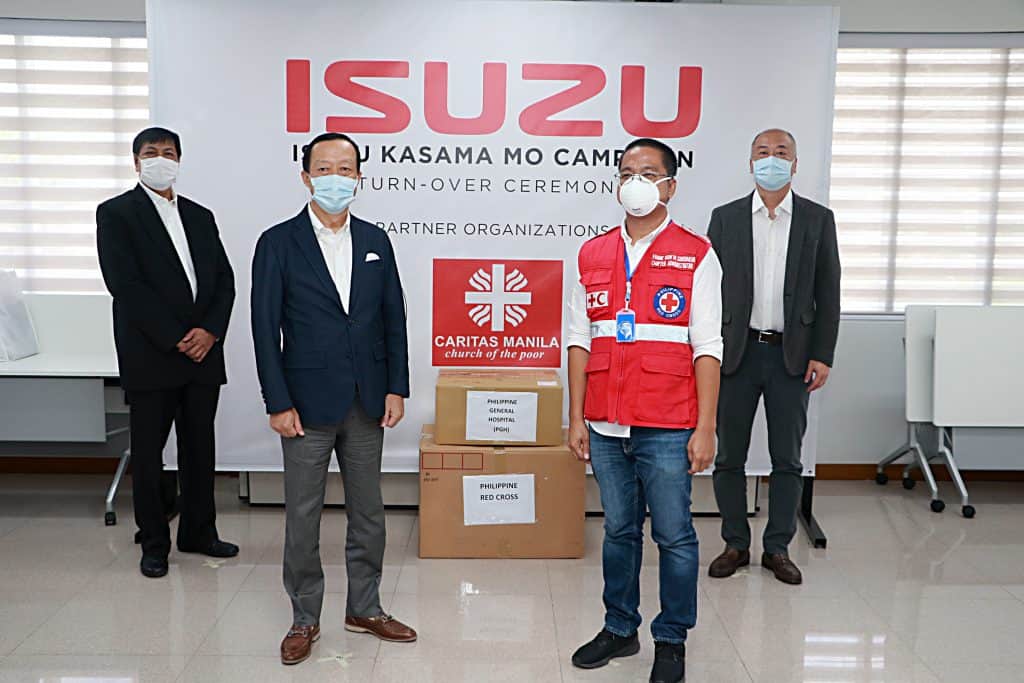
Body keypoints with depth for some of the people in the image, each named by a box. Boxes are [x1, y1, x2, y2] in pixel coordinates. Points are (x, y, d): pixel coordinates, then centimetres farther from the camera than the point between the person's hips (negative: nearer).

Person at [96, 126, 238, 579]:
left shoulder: (200, 216, 14)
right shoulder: (116, 213, -1)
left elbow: (224, 281, 9)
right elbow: (125, 285, -11)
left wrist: (210, 331, -8)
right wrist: (176, 339, -15)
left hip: (203, 353, 4)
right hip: (150, 356, -4)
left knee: (200, 448, 11)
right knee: (148, 452, 5)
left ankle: (199, 532, 25)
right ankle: (154, 544, 18)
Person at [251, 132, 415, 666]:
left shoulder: (375, 241, 6)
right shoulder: (278, 243, -4)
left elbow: (393, 318, 7)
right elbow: (266, 328, -7)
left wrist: (396, 388, 1)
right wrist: (278, 403, -11)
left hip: (366, 403, 4)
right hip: (307, 403, -3)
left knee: (367, 511, 14)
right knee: (302, 516, 7)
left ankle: (365, 608, 30)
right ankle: (304, 618, 24)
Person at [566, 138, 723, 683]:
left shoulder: (695, 255, -1)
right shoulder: (593, 254, 9)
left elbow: (706, 347, -5)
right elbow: (579, 340, 9)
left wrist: (706, 427, -9)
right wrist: (576, 418, 6)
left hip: (667, 428, -3)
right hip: (606, 425, 4)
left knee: (674, 535, 6)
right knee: (618, 531, 16)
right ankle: (619, 629, 32)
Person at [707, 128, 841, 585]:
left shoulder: (818, 220, 4)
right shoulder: (725, 218, 4)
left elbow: (828, 294, 3)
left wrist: (822, 355, -3)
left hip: (792, 356, 0)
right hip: (737, 354, 0)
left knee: (787, 460, 8)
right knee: (729, 457, 7)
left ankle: (778, 549, 22)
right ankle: (735, 544, 22)